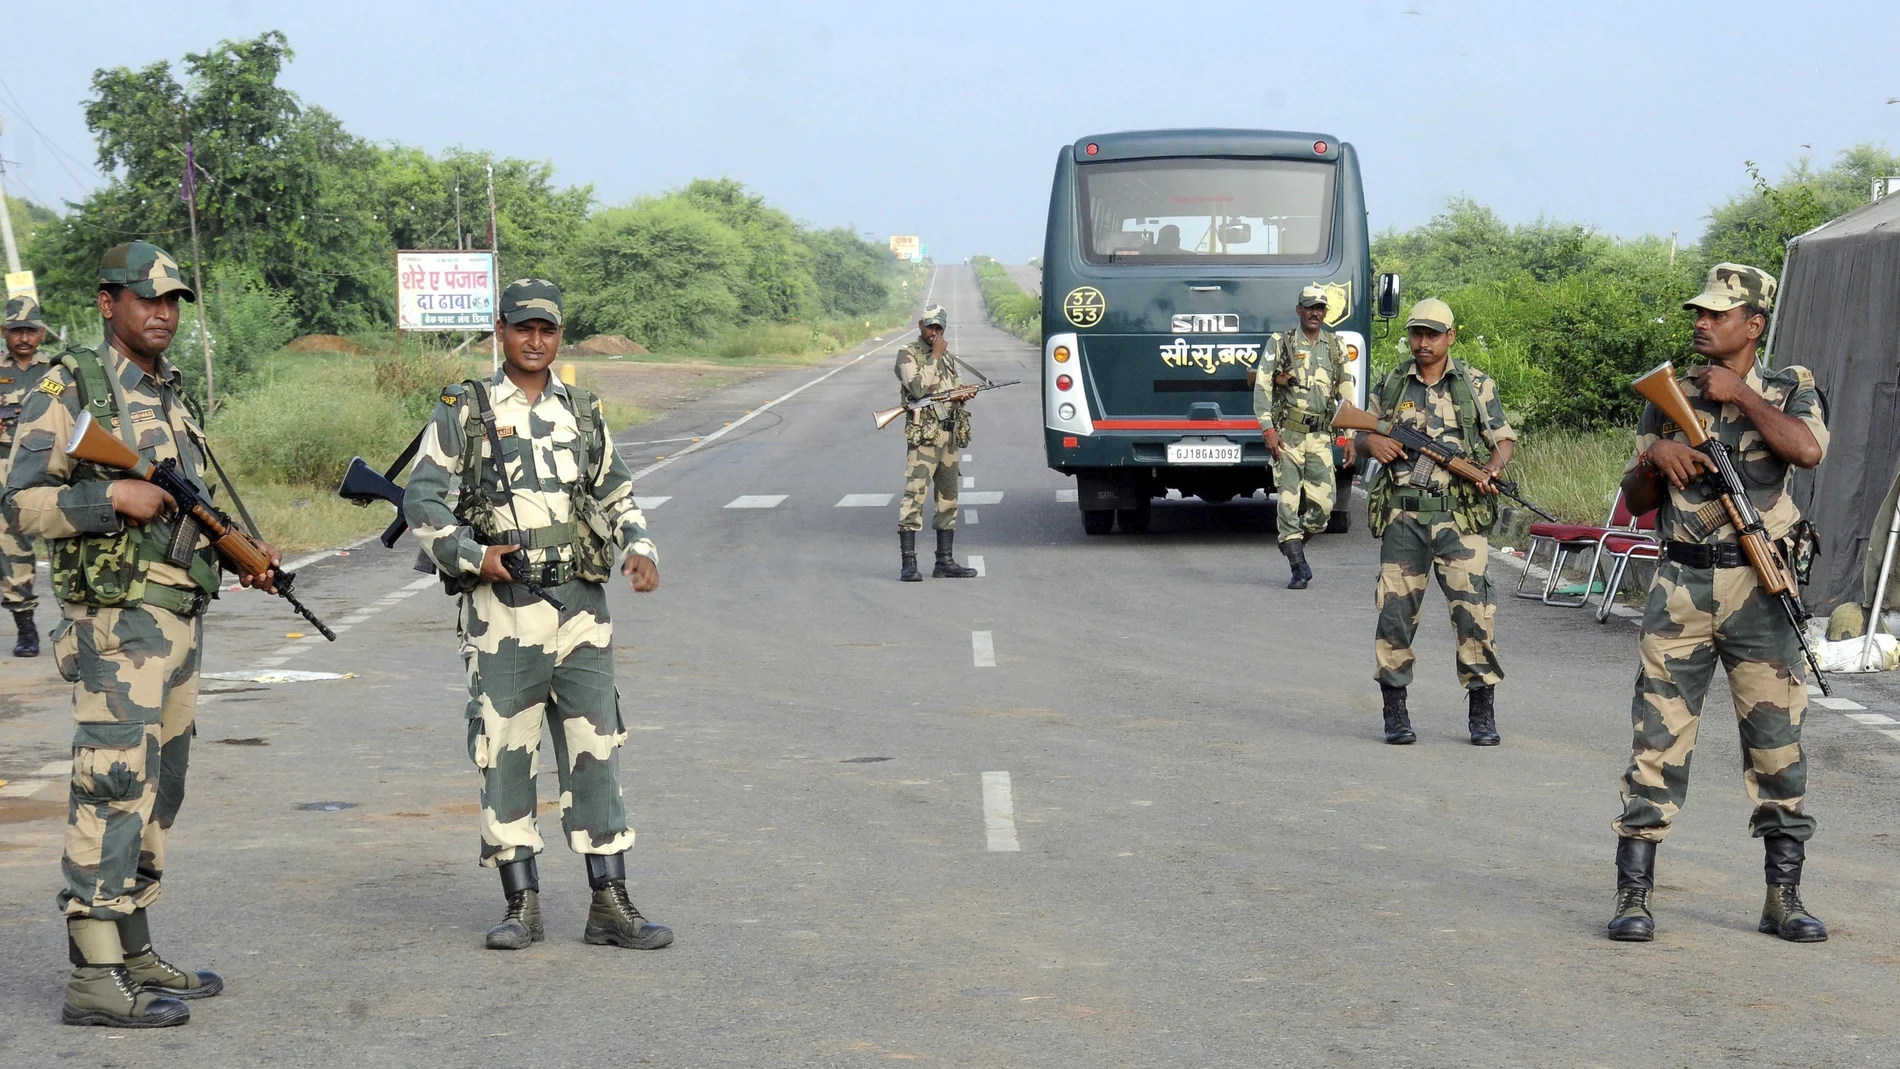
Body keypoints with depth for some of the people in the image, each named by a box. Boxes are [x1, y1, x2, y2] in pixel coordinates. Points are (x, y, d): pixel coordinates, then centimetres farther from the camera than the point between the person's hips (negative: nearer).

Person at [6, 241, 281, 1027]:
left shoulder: (170, 396, 17)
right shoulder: (68, 389, -7)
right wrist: (116, 497, -22)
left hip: (179, 619, 9)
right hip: (116, 618, -9)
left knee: (157, 791, 12)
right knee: (115, 786, -11)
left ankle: (134, 954, 21)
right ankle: (94, 978, -10)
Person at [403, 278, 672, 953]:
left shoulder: (583, 412, 12)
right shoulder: (463, 413, 1)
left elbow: (616, 495, 22)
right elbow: (421, 503, -1)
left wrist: (641, 547, 4)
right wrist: (472, 555, -15)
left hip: (581, 608, 3)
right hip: (502, 612, -3)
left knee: (595, 752, 3)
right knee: (505, 757, 1)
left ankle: (611, 905, 7)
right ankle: (522, 904, 10)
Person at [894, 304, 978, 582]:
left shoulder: (947, 357, 17)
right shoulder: (908, 355, -4)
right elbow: (918, 387, -18)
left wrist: (963, 393, 2)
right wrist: (935, 356, -12)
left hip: (951, 434, 8)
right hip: (924, 436, -8)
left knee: (948, 499, 10)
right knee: (915, 496, -13)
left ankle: (945, 562, 16)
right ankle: (908, 564, -14)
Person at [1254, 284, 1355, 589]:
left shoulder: (1336, 347, 11)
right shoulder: (1279, 344, 3)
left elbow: (1346, 392, 13)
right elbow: (1262, 388, 0)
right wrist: (1268, 430, -9)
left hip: (1320, 437, 3)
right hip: (1286, 436, -2)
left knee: (1322, 504, -5)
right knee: (1289, 501, -7)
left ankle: (1295, 546, 21)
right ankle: (1298, 569, -1)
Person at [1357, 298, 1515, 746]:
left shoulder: (1476, 385, 7)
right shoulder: (1392, 385, 11)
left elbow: (1504, 439, 9)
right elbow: (1359, 436, 19)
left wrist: (1491, 469, -12)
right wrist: (1372, 442, -5)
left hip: (1458, 514, -2)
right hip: (1402, 516, 2)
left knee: (1473, 610, -7)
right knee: (1396, 611, 0)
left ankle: (1482, 713, 3)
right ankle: (1395, 711, 10)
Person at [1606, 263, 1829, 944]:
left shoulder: (1790, 389, 4)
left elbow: (1808, 450, -18)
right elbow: (1636, 501, 12)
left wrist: (1739, 394, -10)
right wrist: (1655, 456, -9)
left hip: (1759, 589, -1)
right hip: (1681, 588, 2)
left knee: (1778, 743, 3)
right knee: (1658, 741, -2)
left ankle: (1784, 896, 14)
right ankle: (1633, 894, 2)